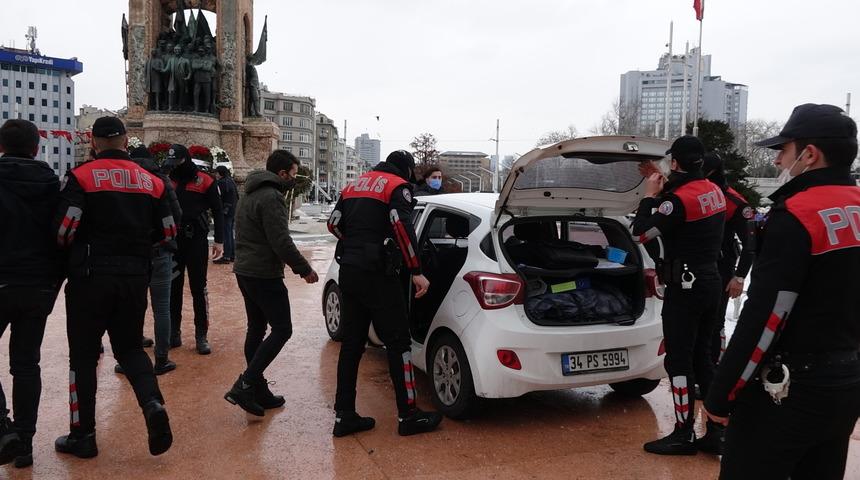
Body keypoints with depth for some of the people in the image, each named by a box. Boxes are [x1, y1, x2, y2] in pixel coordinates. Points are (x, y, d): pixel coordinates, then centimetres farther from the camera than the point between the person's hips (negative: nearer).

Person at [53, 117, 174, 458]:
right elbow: (167, 232, 6)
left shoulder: (82, 177, -7)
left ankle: (82, 435, 17)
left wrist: (78, 251, 9)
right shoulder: (150, 181, 5)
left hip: (90, 277, -3)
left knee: (83, 355, 10)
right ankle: (153, 404, -7)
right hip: (135, 277, 3)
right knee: (130, 347, 18)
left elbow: (64, 230, -13)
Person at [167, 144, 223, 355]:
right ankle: (174, 333, 19)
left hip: (197, 241, -4)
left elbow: (217, 212, 0)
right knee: (172, 289, 8)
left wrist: (219, 240, -5)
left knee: (199, 289, 2)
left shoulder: (205, 181, -3)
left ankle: (202, 336, 8)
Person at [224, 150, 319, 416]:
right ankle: (244, 385, -10)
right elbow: (281, 242, -22)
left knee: (256, 329, 13)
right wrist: (305, 269, -11)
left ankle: (258, 390, 19)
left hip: (245, 271, 10)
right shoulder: (271, 197, -16)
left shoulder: (250, 194, 17)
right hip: (264, 275, -10)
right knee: (282, 330, -5)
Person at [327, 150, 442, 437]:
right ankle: (408, 416, 6)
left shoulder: (355, 185, 18)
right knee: (398, 343, 0)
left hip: (348, 271, 7)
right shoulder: (398, 186, -3)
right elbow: (402, 228, -17)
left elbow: (334, 224, 16)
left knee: (351, 344, 11)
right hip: (377, 274, -7)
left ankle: (344, 415, 14)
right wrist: (416, 271, -16)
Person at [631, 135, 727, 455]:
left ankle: (684, 435, 8)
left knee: (679, 362, 0)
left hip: (685, 288, -9)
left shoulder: (680, 198, -19)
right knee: (701, 358, 15)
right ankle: (717, 430, 20)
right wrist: (665, 191, 13)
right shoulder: (714, 192, 9)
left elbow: (642, 232, -16)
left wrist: (650, 196, -4)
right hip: (709, 282, 9)